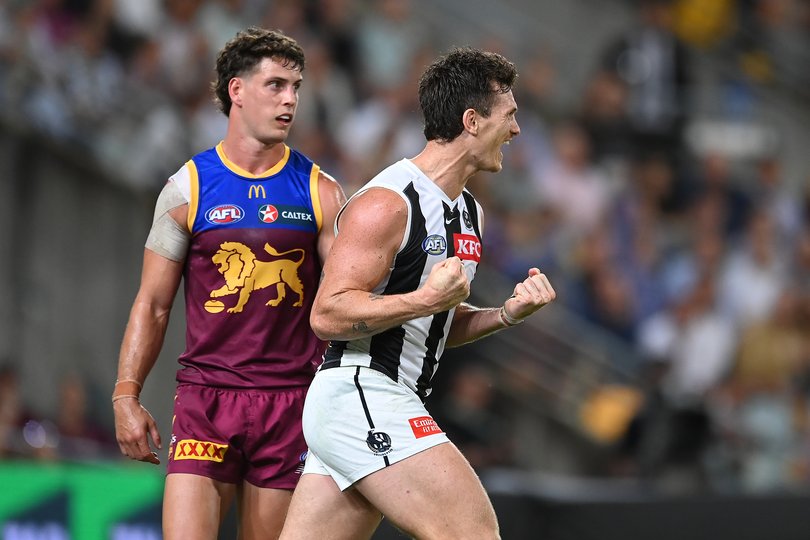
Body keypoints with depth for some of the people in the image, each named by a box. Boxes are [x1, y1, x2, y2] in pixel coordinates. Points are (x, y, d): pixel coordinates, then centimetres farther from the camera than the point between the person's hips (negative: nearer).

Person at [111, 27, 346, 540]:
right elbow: (153, 304, 7)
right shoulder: (188, 188, 4)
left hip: (290, 400, 1)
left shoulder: (321, 192, 5)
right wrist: (126, 396, -2)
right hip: (205, 397, -1)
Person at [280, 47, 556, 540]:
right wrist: (426, 299, -23)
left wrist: (507, 314, 8)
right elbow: (327, 315, -17)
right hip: (357, 393, -10)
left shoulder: (469, 213, 17)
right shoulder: (386, 203, -13)